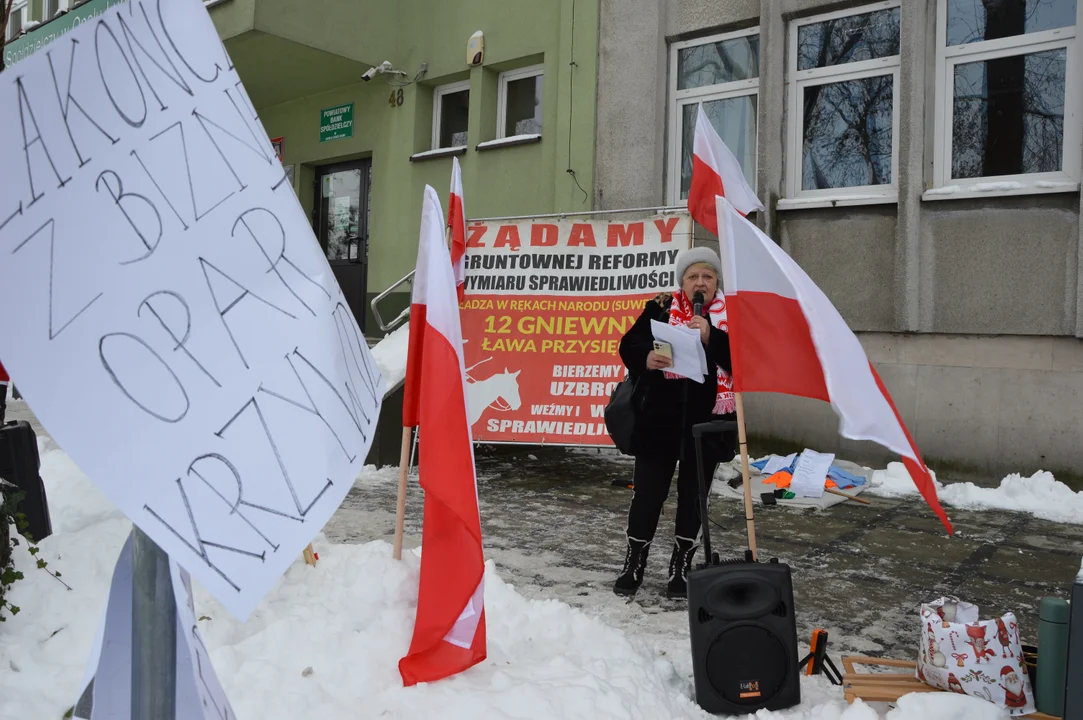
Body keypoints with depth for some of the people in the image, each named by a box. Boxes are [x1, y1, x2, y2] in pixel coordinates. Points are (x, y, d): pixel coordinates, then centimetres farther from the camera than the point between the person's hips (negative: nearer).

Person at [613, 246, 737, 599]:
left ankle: (680, 569, 25)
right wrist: (646, 358, -25)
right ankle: (633, 565, 23)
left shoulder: (729, 315, 2)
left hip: (706, 422, 1)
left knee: (693, 495, 10)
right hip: (659, 419, -1)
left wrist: (711, 337, -21)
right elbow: (628, 345, -4)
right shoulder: (661, 308, -1)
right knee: (648, 491, 6)